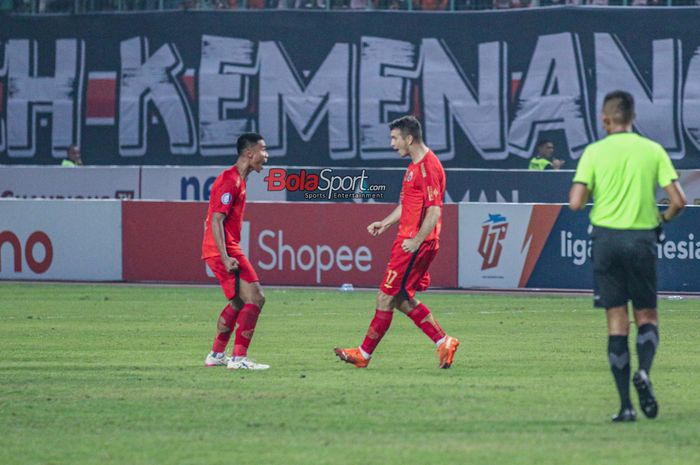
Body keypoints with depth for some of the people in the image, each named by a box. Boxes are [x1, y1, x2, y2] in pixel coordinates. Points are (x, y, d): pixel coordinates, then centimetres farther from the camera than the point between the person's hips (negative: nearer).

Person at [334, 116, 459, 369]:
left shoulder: (427, 167, -16)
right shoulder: (416, 165, 16)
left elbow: (434, 211, -22)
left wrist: (416, 241, -23)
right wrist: (385, 223, 15)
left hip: (413, 246, -11)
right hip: (408, 240, 11)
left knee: (386, 298, -3)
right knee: (401, 299, 13)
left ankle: (364, 354, 5)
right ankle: (443, 342, 12)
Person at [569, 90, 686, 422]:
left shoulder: (595, 152, -2)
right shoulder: (653, 151, 2)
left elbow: (575, 202, -9)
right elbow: (678, 200, -3)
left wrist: (585, 194, 14)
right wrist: (663, 218, 18)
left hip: (606, 236, 0)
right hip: (642, 239, 0)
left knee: (617, 320, 3)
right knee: (647, 316, 12)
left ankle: (626, 404, -1)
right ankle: (643, 372, -18)